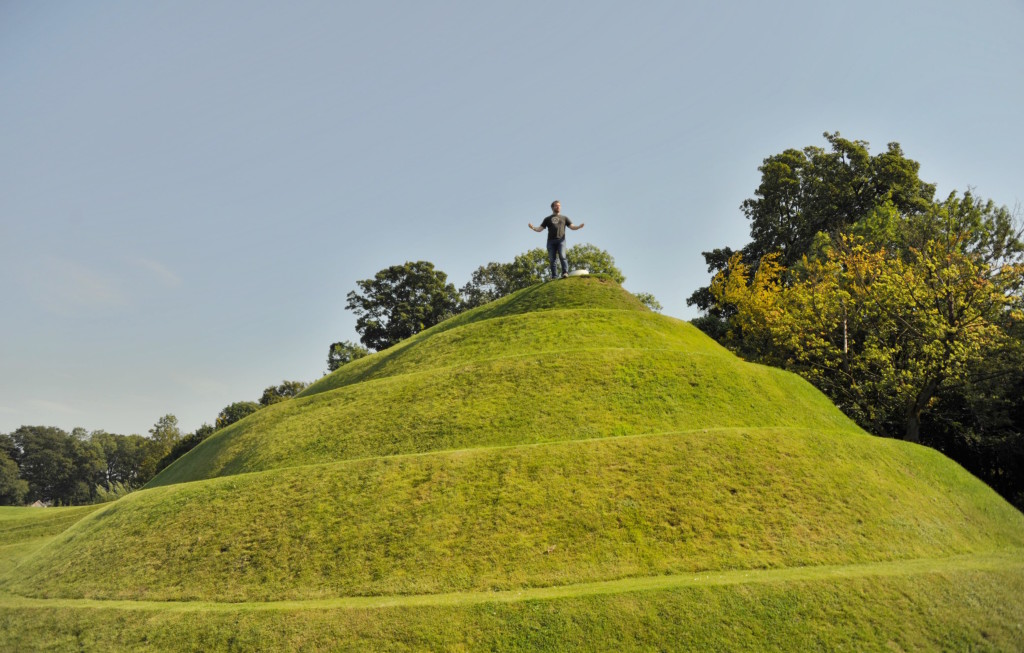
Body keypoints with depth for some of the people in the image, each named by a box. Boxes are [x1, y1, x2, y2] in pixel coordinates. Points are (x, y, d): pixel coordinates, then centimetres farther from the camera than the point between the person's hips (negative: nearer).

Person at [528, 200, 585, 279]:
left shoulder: (564, 218, 23)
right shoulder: (547, 219, 23)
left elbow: (572, 227, 13)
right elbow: (540, 229, 17)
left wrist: (579, 226, -8)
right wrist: (533, 227, -4)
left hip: (561, 240, -1)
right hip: (551, 241, 1)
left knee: (562, 256, -21)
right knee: (552, 260, -6)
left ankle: (565, 272, -26)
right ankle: (554, 276, -5)